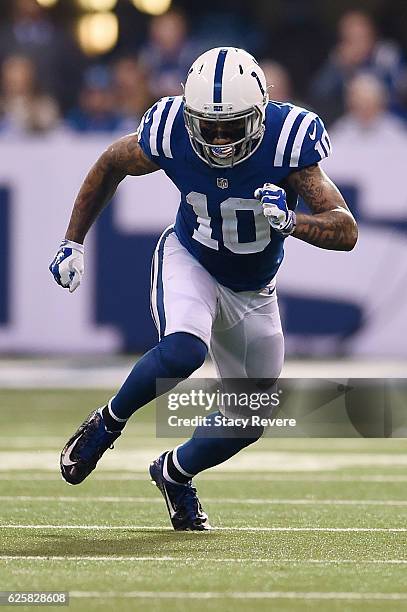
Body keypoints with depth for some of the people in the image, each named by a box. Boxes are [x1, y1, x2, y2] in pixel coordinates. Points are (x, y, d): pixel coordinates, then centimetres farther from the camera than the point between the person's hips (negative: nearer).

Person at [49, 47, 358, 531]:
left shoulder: (287, 141, -30)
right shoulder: (171, 134, -26)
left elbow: (347, 231, -31)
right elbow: (111, 164, -3)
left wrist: (288, 221, -49)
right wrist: (73, 242, -1)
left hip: (253, 291, 2)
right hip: (189, 261, -2)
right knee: (183, 351, -33)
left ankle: (175, 473, 38)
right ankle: (108, 423, -6)